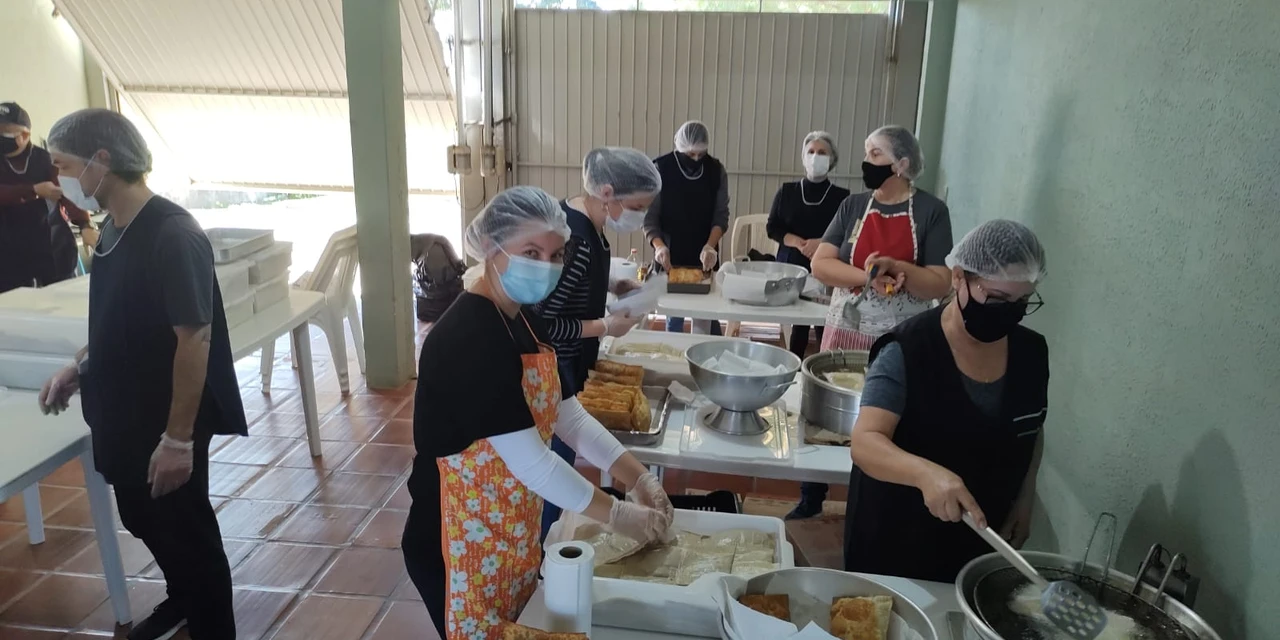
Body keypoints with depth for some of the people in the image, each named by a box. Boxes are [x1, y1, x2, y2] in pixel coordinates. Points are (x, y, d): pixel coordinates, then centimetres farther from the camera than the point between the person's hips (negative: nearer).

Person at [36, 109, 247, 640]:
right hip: (123, 413, 9)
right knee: (141, 518, 24)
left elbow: (194, 338, -25)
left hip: (167, 421, -9)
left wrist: (178, 437, -23)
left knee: (187, 530, 7)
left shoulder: (172, 234, -24)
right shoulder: (114, 228, 3)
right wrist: (80, 367, 10)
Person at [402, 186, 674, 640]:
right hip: (463, 544, -8)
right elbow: (529, 461, -27)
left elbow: (569, 416, 5)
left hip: (513, 532, 9)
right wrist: (616, 514, -18)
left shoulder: (524, 320, 3)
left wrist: (638, 477, -4)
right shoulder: (468, 339, -26)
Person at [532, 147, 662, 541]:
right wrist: (606, 326, -18)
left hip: (561, 369, 10)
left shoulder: (581, 221, 2)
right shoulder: (574, 239, -28)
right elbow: (540, 323, -26)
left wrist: (611, 286, 4)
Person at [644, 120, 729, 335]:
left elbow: (721, 215, -1)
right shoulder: (660, 169, -8)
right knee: (674, 315, 5)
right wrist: (659, 246, -23)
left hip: (704, 256, 2)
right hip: (671, 257, -2)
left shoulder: (716, 171, 0)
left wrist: (710, 246, -17)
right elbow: (650, 217, -7)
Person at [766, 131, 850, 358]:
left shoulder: (841, 196, 1)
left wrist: (823, 243, -17)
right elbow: (772, 228, 6)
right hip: (792, 266, 2)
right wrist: (798, 242, -10)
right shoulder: (787, 191, 7)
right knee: (798, 322, 4)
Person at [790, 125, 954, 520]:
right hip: (845, 332, 3)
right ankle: (810, 500, 30)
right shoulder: (853, 206, 3)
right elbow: (820, 265, -6)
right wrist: (868, 276, -21)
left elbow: (940, 284, -11)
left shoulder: (931, 211, -6)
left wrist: (892, 265, -25)